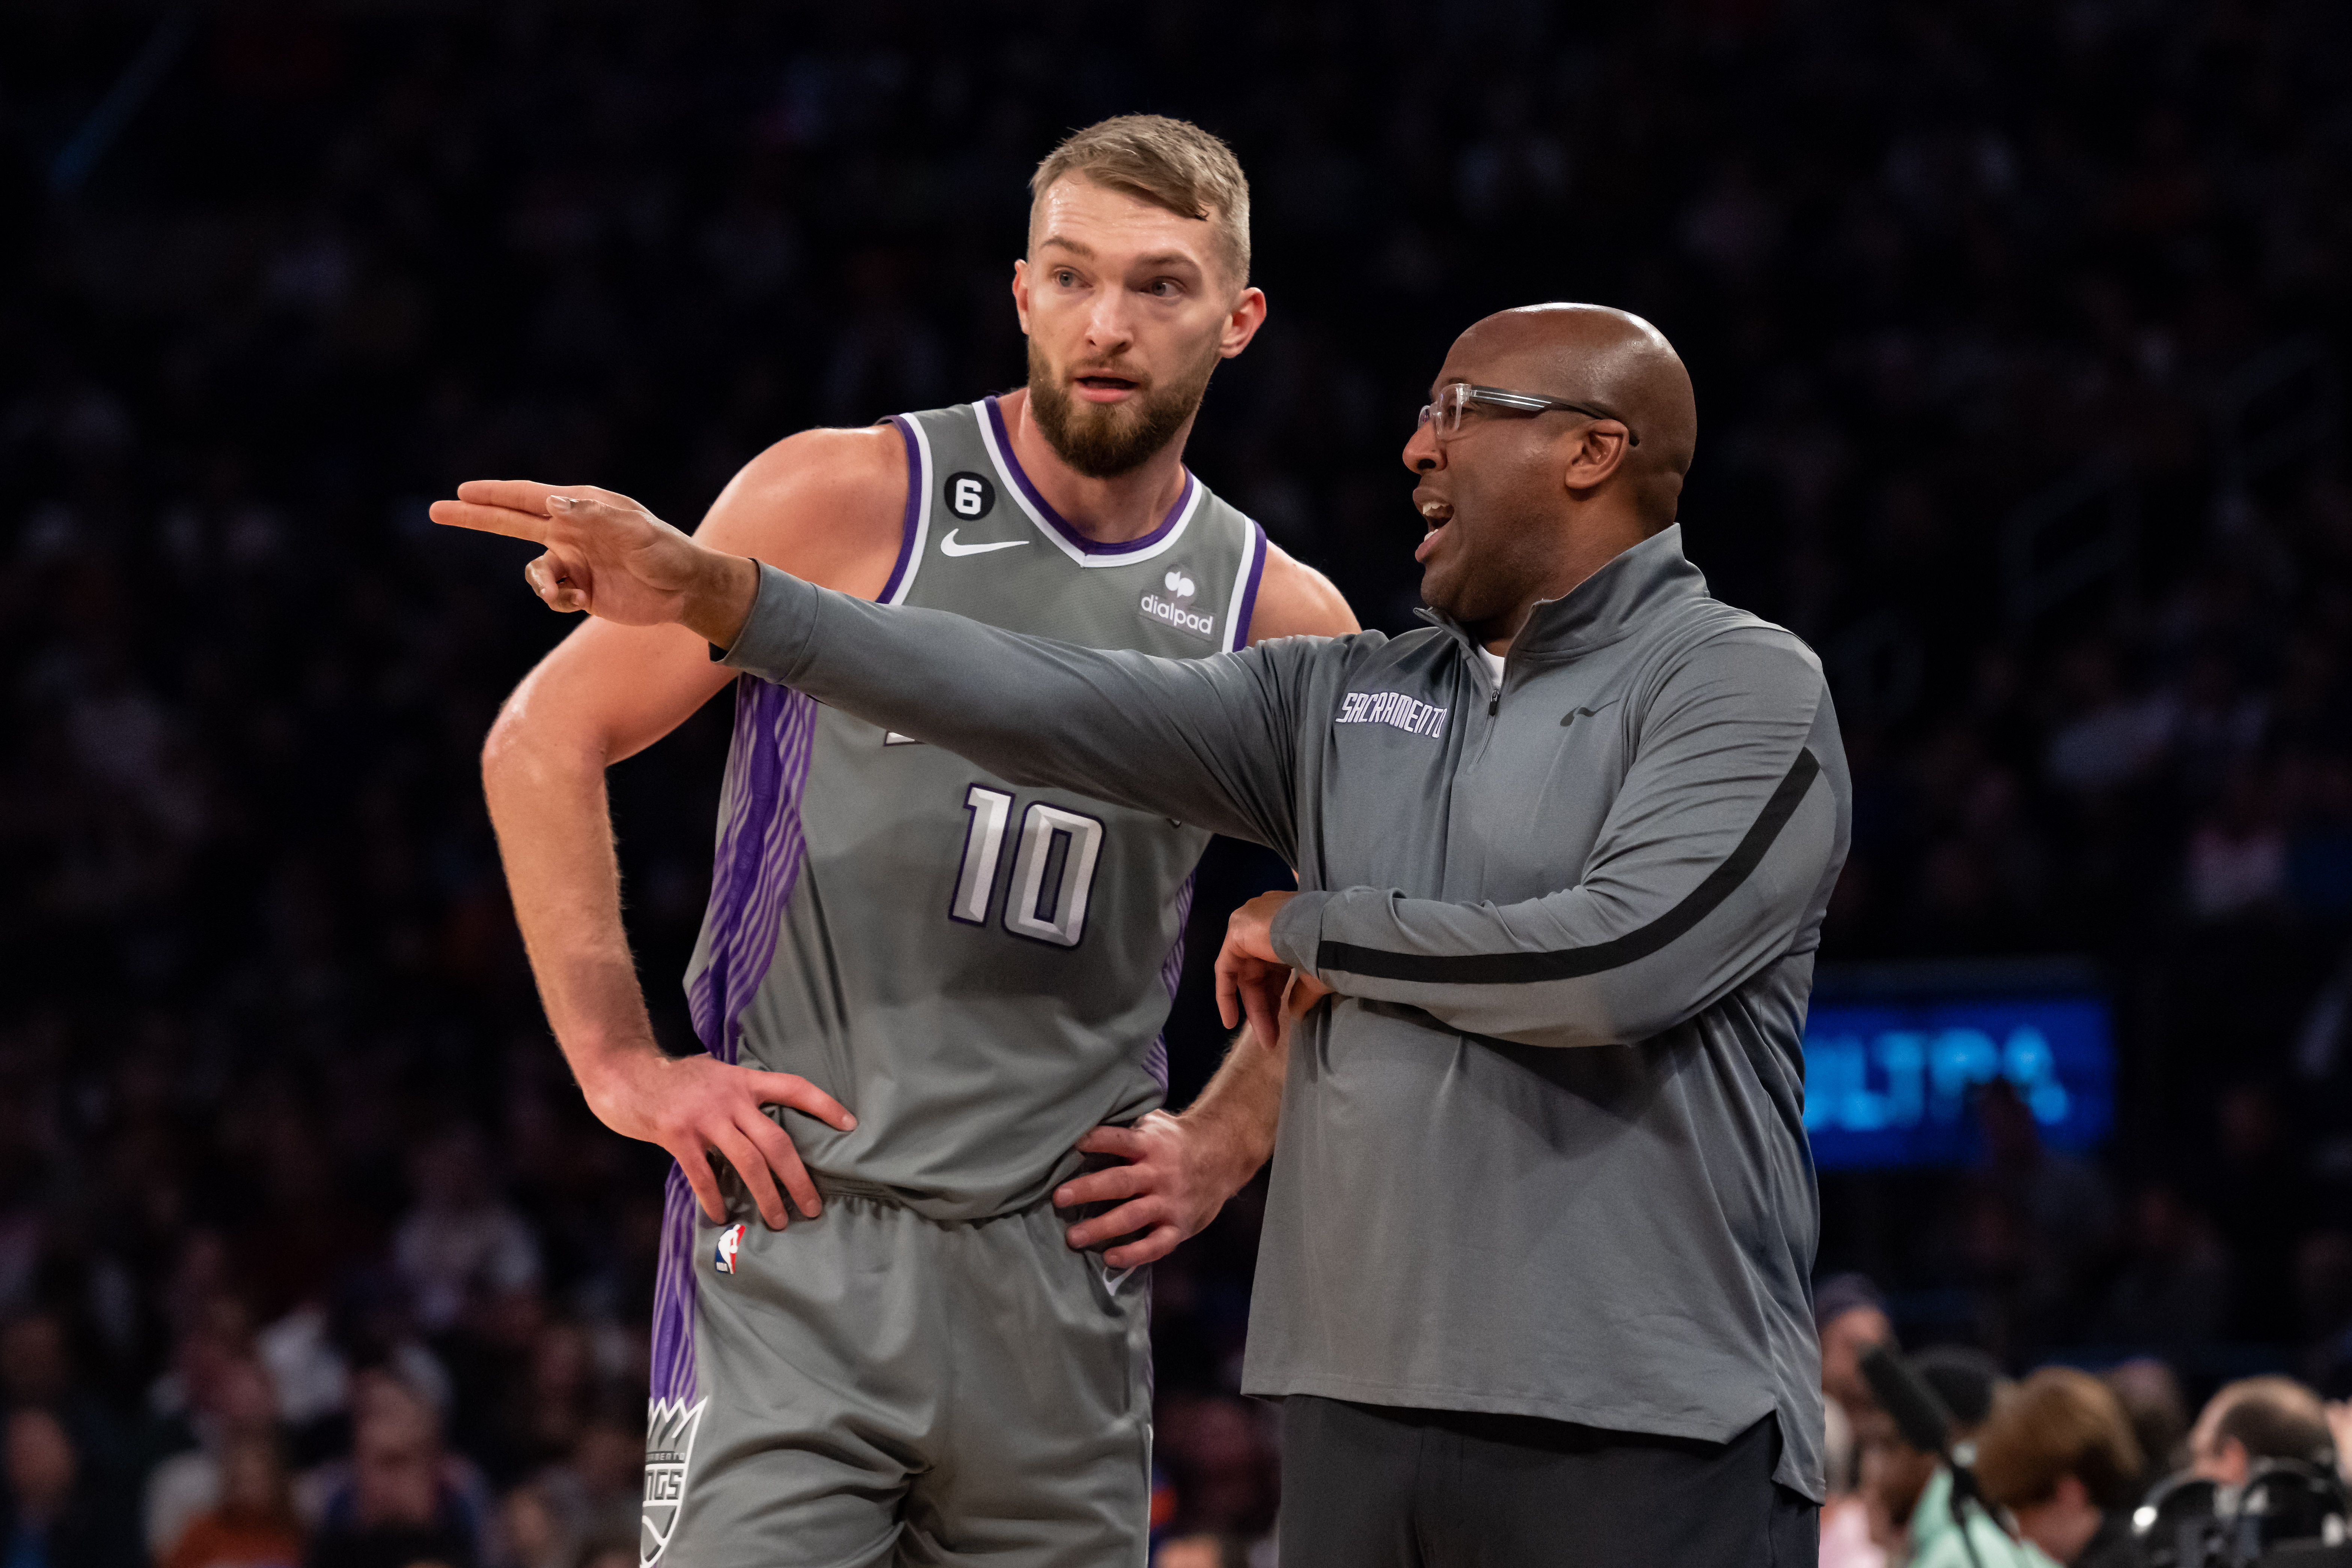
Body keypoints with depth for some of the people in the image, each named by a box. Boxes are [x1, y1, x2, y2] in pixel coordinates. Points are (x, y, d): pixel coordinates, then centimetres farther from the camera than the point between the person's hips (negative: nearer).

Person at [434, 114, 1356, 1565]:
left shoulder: (1282, 624, 7)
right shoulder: (852, 503, -2)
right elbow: (545, 742, 1)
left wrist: (1223, 1147, 8)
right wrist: (620, 1064, -4)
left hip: (1060, 1270, 4)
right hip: (794, 1239, -3)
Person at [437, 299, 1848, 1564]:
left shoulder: (1744, 691, -2)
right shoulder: (1348, 701, 17)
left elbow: (1613, 963, -17)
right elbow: (1047, 705, 8)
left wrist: (1323, 931, -2)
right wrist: (722, 596, 0)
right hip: (1362, 1412, 6)